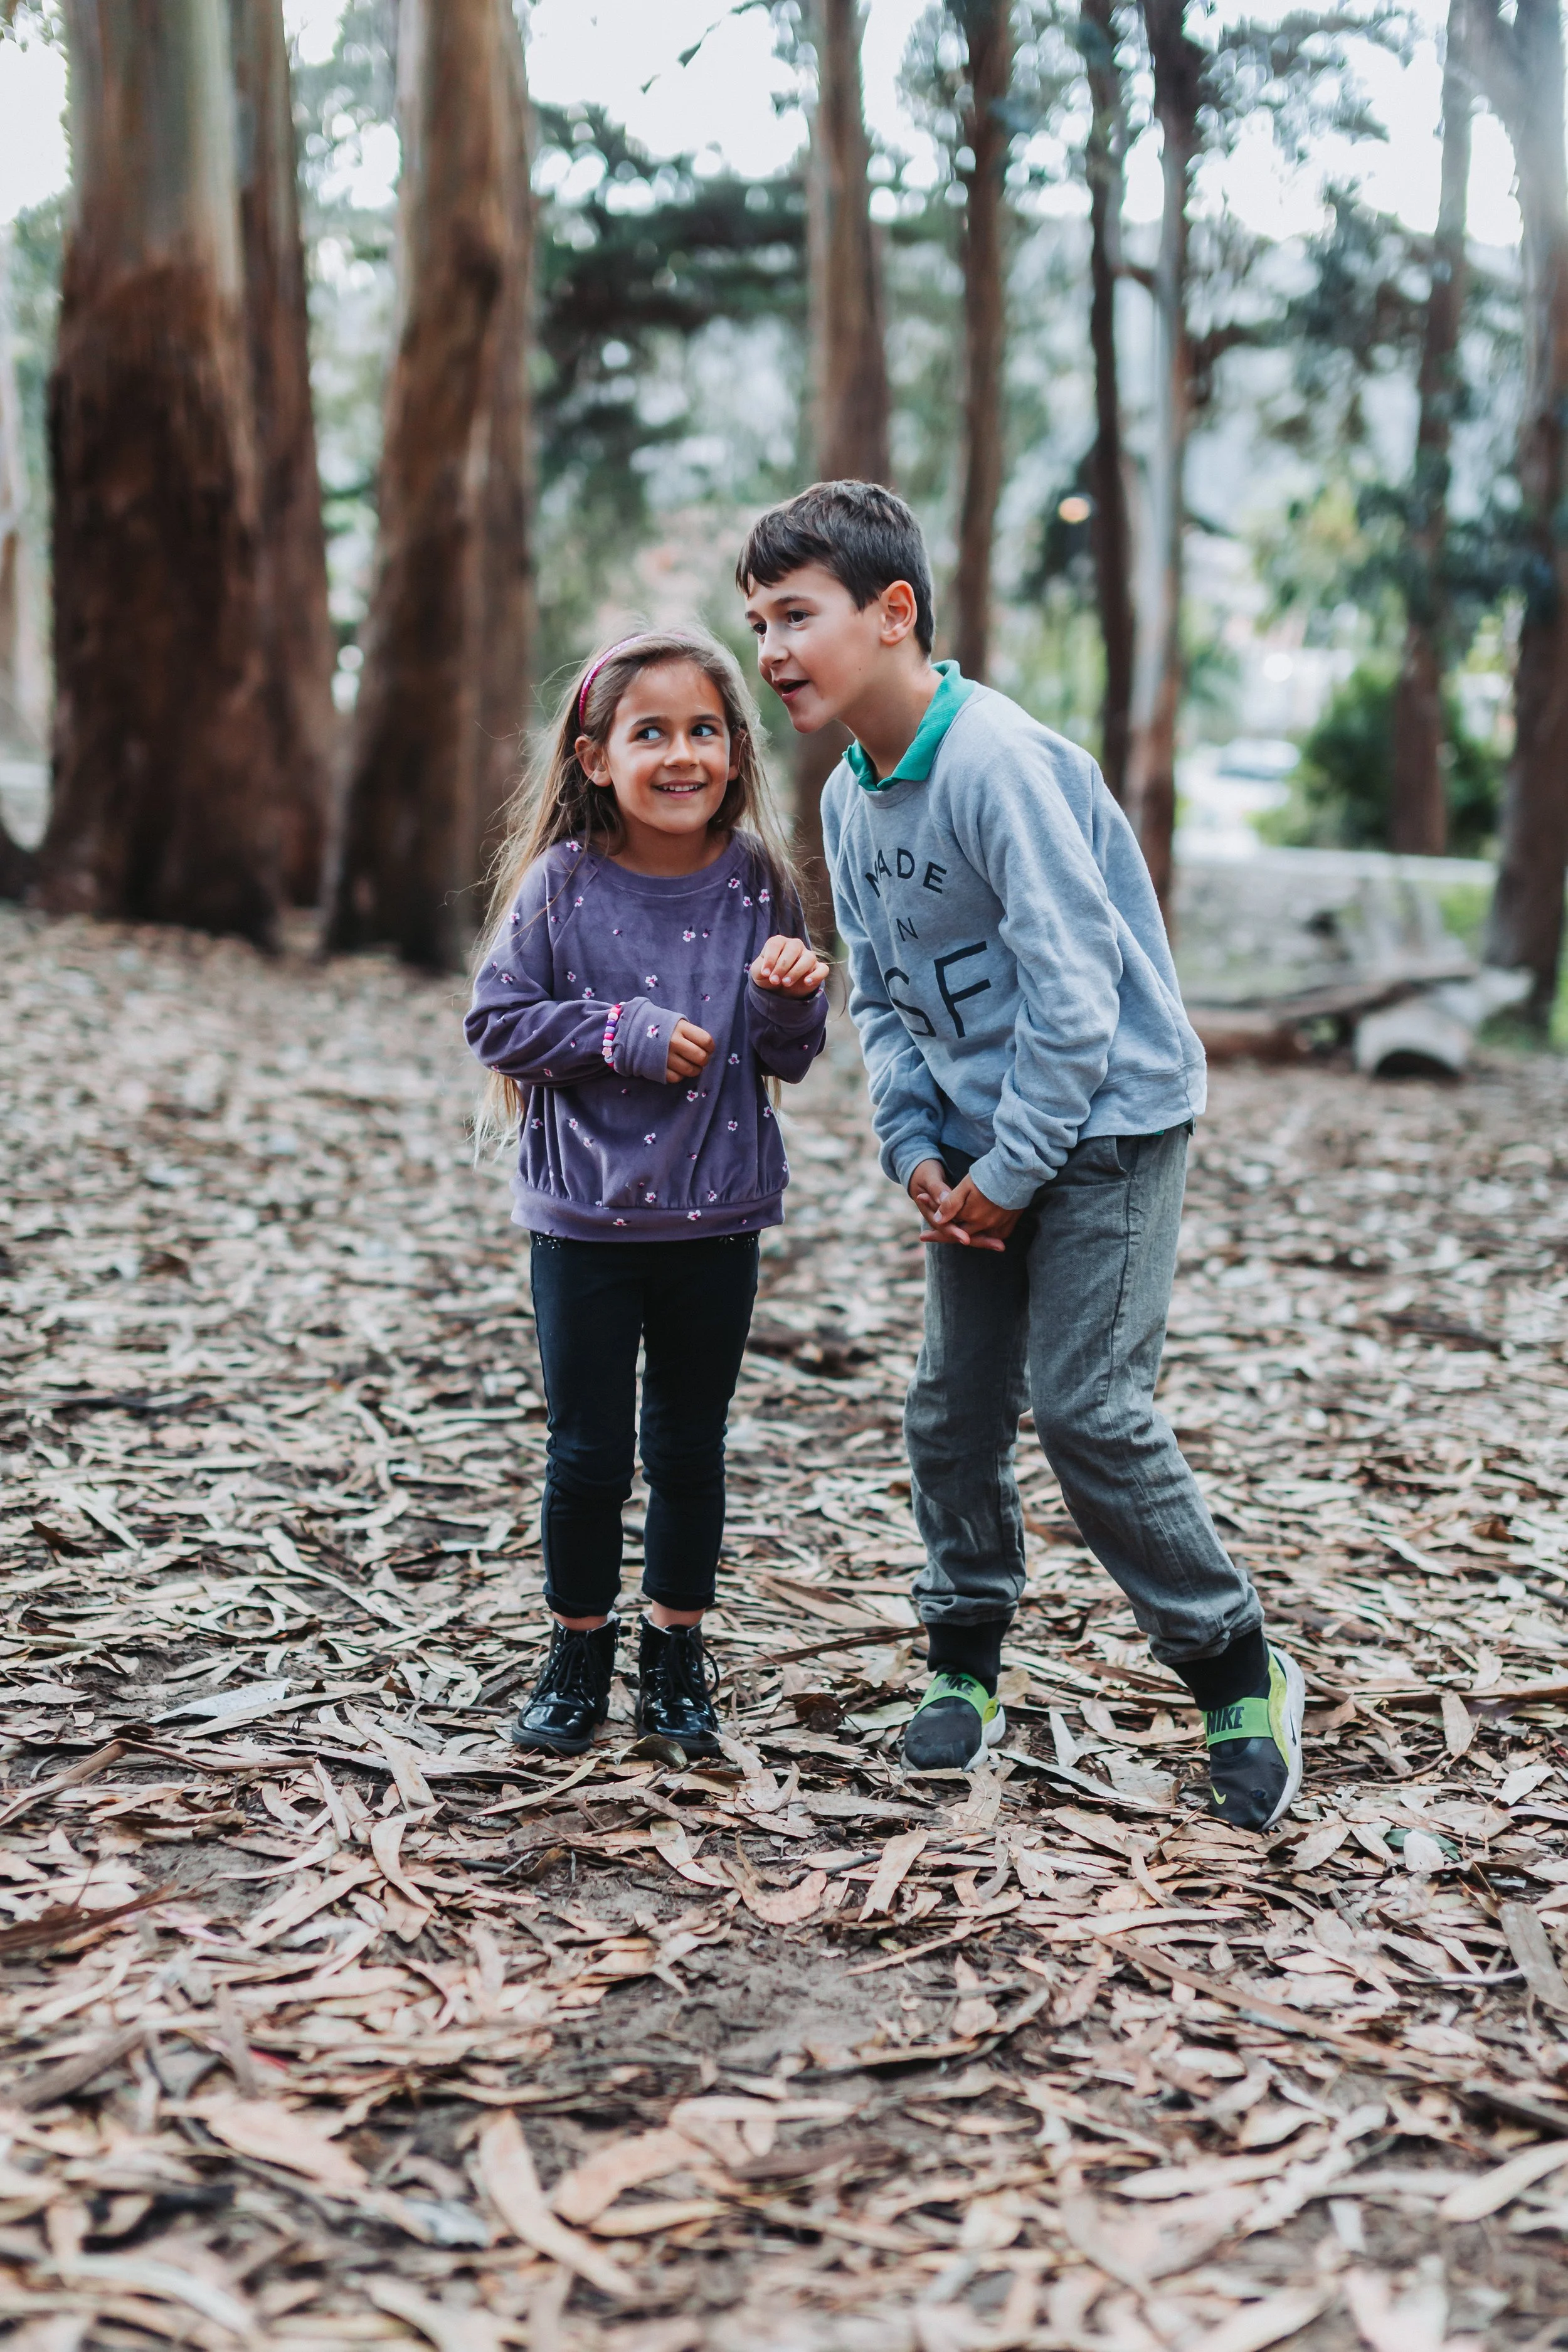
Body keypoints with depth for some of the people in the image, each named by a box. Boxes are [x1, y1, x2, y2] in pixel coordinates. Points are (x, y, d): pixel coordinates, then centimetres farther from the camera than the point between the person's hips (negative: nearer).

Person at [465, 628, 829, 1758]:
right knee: (588, 1452, 7)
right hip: (586, 1218, -1)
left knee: (691, 1449, 13)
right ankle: (580, 1652, 28)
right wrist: (629, 1035, -16)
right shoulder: (561, 885, -8)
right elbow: (498, 1020, -6)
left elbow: (788, 1057, 1)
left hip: (717, 1219, 2)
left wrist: (793, 999, -20)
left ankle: (677, 1656, 30)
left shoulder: (758, 884, -3)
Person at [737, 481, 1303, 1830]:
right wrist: (916, 1151, -1)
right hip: (981, 1141, 8)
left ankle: (1240, 1679, 8)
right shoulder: (851, 797, 5)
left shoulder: (997, 759, -22)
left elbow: (1072, 987, -24)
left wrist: (1007, 1174, -18)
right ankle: (966, 1664, 27)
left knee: (1089, 1412, -10)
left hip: (1107, 1124, -8)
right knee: (953, 1410, 9)